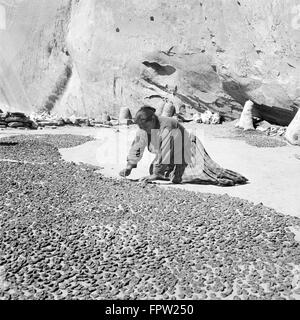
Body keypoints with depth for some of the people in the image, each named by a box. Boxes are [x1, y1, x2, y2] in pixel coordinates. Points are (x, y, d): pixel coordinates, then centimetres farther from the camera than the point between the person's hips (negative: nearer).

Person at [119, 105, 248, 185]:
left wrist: (156, 174, -32)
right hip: (173, 155, 8)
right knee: (153, 170, 10)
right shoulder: (143, 127, -11)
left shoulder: (166, 126, -35)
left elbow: (164, 152, -35)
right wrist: (129, 166, -4)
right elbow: (136, 146, -1)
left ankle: (234, 178, -8)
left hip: (188, 150, -8)